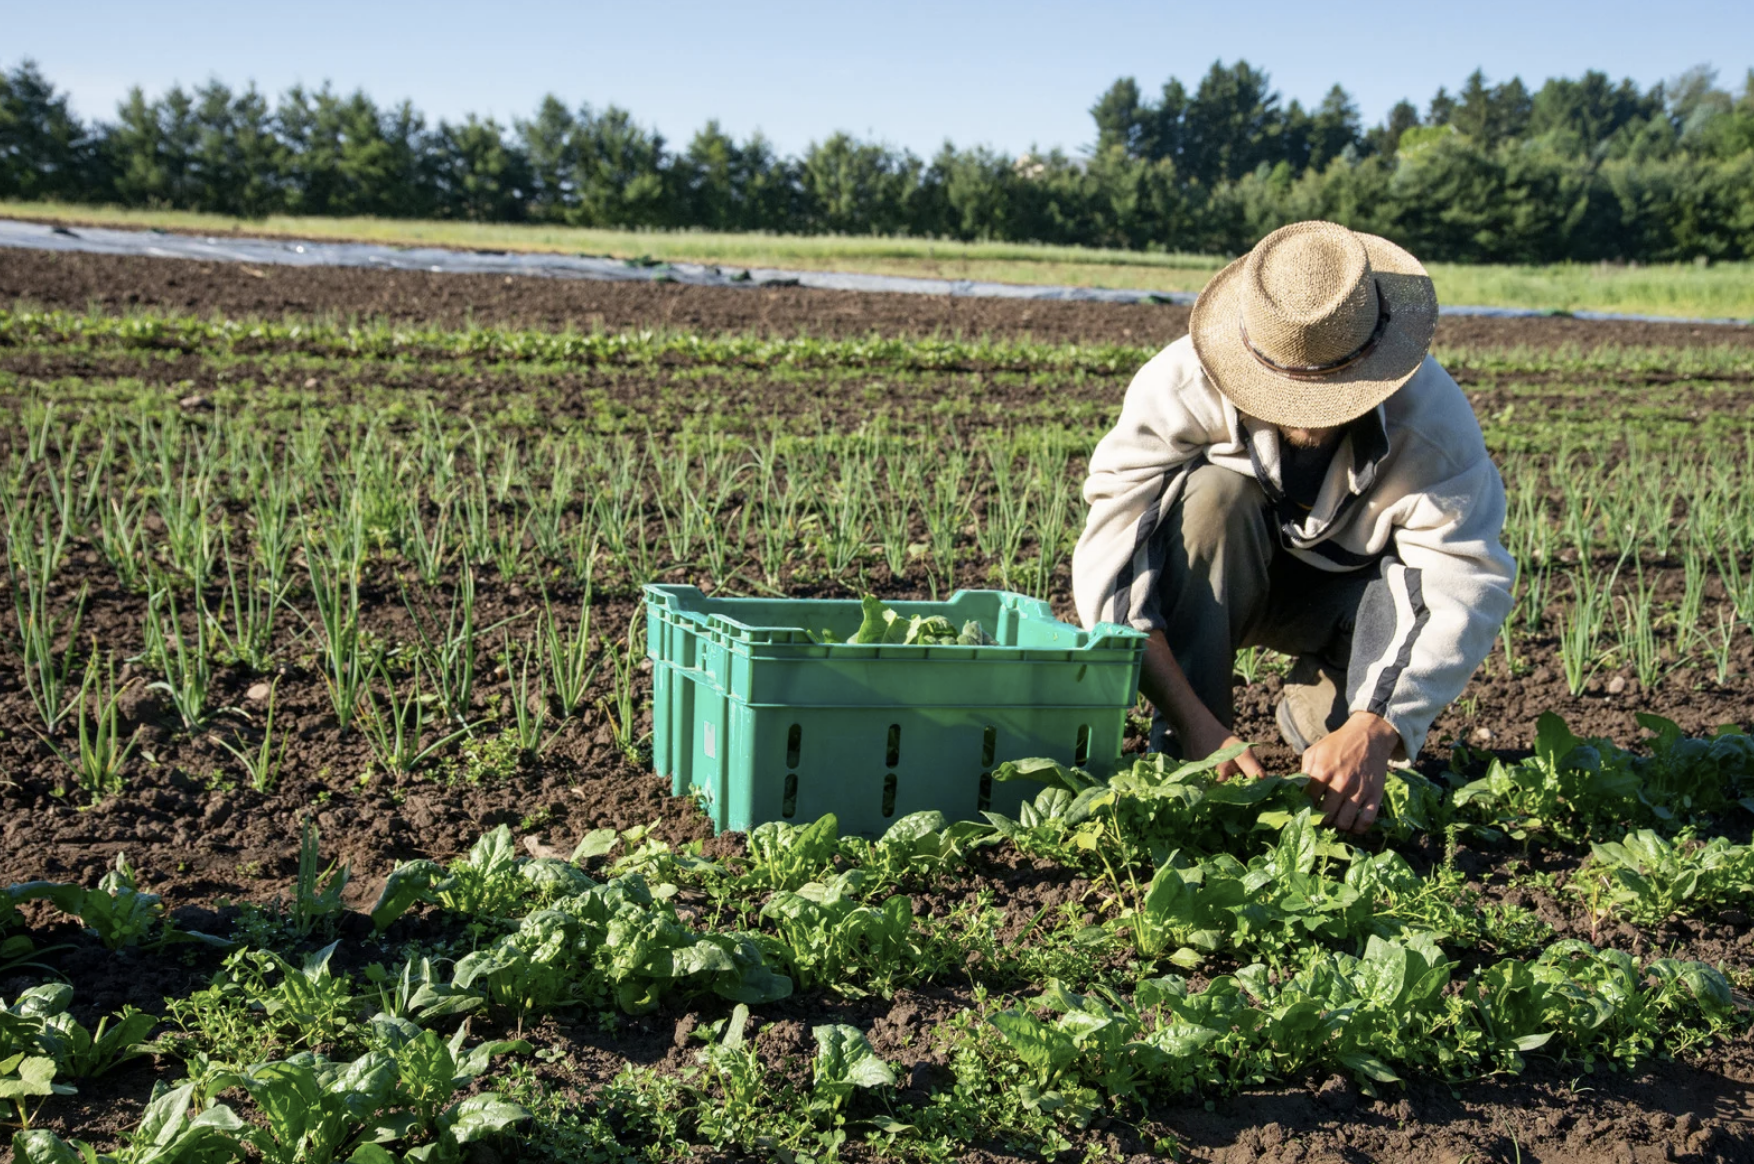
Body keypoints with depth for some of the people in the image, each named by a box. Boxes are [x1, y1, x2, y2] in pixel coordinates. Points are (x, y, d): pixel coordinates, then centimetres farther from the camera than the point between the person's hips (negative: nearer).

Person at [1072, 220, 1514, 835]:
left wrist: (1373, 731, -49)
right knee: (1214, 493, -34)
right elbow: (1110, 559, -37)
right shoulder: (1182, 386, -32)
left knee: (1426, 583, -32)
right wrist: (1193, 721, -46)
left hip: (1345, 589, 1)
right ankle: (1180, 747, -23)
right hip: (1209, 588, 0)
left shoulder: (1432, 414, -29)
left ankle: (1321, 716, -2)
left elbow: (1468, 583, -35)